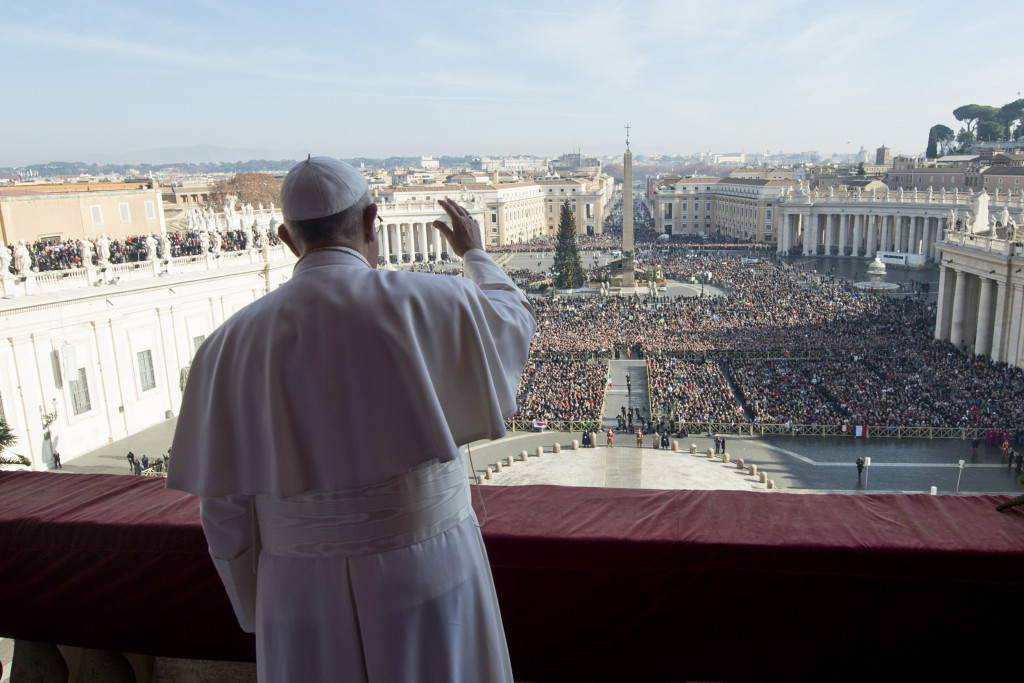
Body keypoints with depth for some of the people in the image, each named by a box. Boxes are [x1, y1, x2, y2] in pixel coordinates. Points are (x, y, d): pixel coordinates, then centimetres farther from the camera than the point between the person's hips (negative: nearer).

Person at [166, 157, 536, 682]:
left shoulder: (233, 343, -6)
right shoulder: (428, 304, -12)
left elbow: (225, 510, -2)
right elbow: (514, 319, 11)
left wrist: (258, 617, 13)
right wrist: (474, 253, 29)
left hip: (306, 598, 2)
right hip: (428, 579, -1)